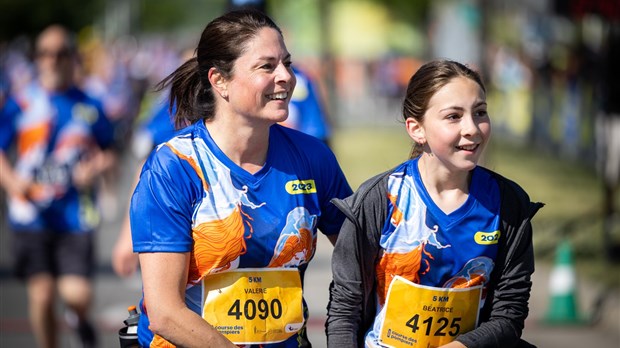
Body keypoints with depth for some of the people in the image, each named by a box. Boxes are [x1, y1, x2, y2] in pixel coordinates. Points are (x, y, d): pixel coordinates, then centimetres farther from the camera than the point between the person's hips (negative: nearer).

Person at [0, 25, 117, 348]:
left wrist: (96, 167, -6)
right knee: (41, 295, -2)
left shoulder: (89, 107, 4)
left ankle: (80, 318, 28)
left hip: (76, 216, 0)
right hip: (33, 216, 0)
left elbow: (108, 151, 16)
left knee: (77, 295, -9)